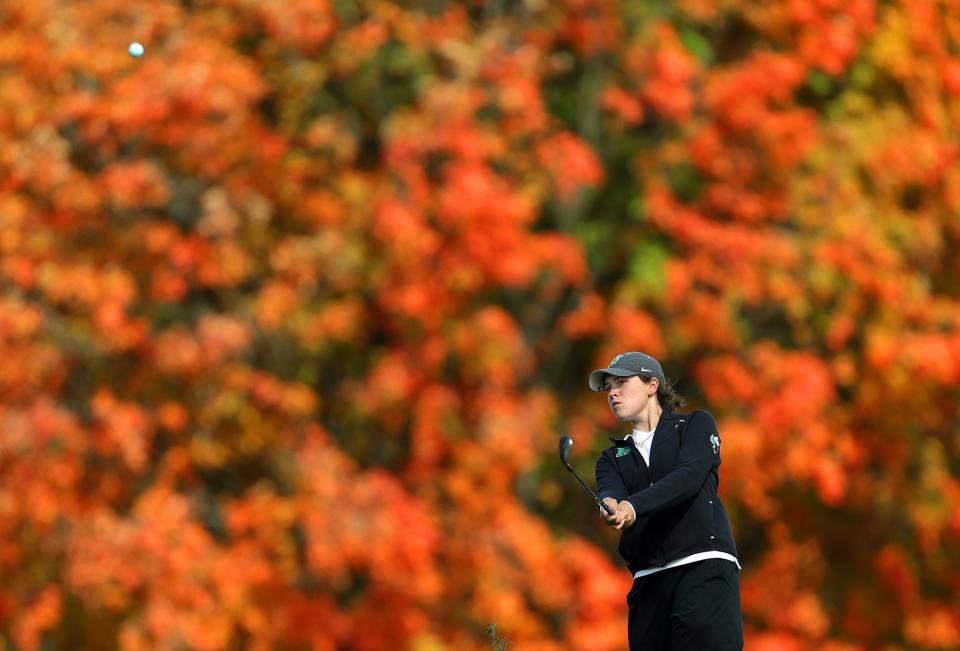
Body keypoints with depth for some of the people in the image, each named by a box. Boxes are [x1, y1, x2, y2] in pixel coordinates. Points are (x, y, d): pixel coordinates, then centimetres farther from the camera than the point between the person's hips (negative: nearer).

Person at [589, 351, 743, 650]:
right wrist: (609, 507, -26)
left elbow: (689, 476, -7)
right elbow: (610, 492, 1)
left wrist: (633, 506, -24)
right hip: (648, 579, 5)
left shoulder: (696, 424, 12)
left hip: (704, 568, -5)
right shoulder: (612, 458, 23)